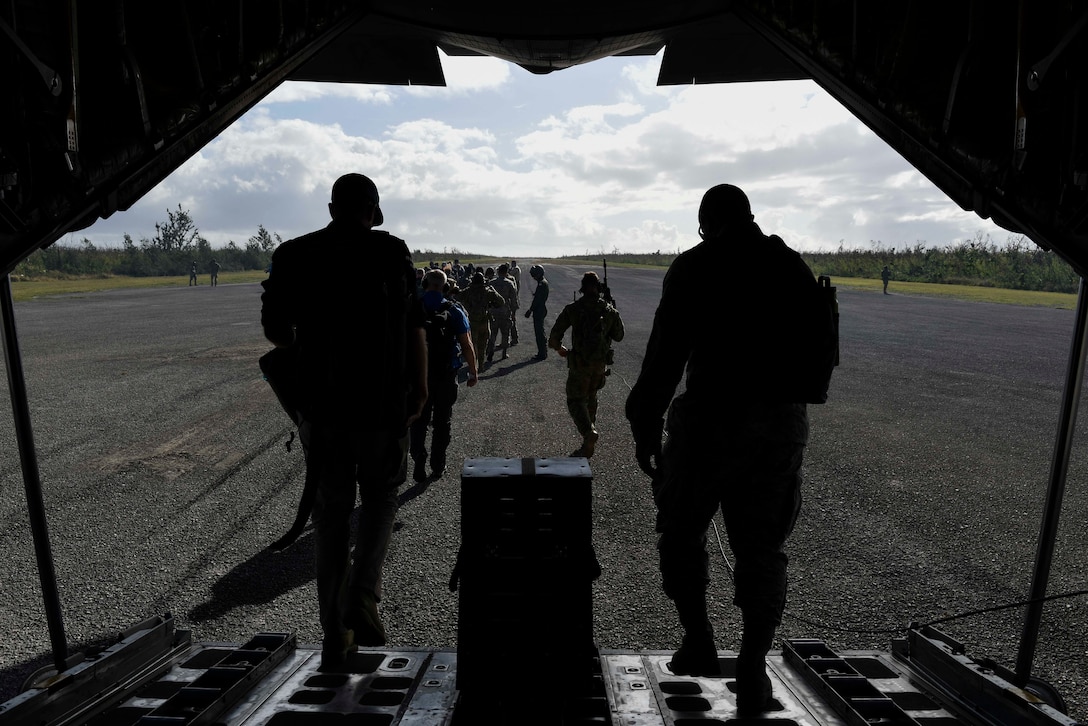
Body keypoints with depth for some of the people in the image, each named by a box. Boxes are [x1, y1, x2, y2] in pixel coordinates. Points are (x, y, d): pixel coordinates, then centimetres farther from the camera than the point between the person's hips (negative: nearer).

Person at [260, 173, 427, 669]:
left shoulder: (293, 255, 3)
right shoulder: (391, 251, -4)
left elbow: (274, 329, 6)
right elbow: (414, 327, -8)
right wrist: (420, 388, 0)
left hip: (320, 402, 2)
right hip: (383, 402, -2)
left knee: (331, 511, 12)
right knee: (380, 496, 19)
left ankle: (335, 635, 18)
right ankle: (362, 593, 1)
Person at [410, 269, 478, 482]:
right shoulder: (454, 311, -7)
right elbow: (466, 345, -7)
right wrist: (473, 372, 2)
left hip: (418, 374, 1)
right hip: (446, 374, -1)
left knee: (419, 419, 14)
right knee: (442, 420, 13)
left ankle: (419, 465, 8)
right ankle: (437, 466, 19)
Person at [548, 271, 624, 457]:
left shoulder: (573, 309, -7)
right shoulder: (610, 310, 1)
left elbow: (555, 334, -6)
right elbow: (619, 336, 10)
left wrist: (559, 348, 13)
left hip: (579, 364, -4)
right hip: (601, 363, 4)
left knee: (576, 400, 3)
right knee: (591, 398, 21)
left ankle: (589, 432, -22)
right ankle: (589, 440, 28)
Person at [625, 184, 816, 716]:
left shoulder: (693, 267, -5)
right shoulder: (795, 268, 9)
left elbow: (665, 355, -11)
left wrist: (645, 427, -4)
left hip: (711, 416, -4)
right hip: (782, 423, 4)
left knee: (681, 532, 16)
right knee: (761, 548, 12)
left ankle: (698, 639, 19)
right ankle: (752, 671, 13)